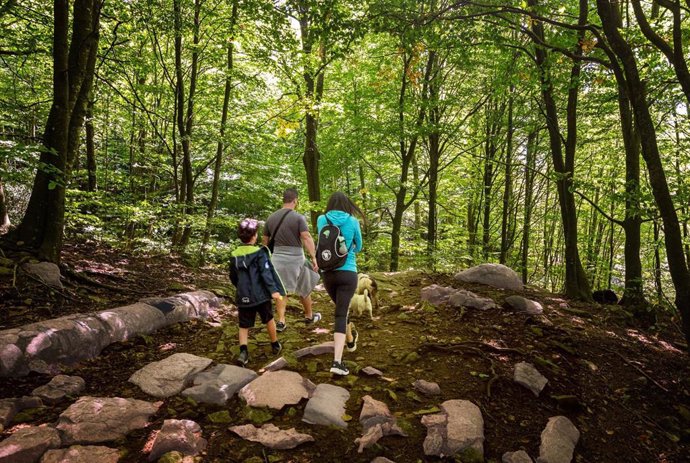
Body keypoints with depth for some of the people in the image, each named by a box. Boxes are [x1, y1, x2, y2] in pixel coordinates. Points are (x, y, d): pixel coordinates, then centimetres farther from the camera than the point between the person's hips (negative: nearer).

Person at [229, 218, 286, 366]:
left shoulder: (234, 255, 5)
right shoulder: (260, 253, -10)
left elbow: (233, 277, 16)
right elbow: (266, 273, -19)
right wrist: (273, 290, -21)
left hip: (243, 297, 3)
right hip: (260, 295, -3)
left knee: (244, 325, 9)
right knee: (269, 320, 17)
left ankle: (243, 351, -9)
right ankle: (275, 345, 32)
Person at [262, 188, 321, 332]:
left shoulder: (271, 217, 6)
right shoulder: (298, 217, -10)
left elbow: (265, 241, 13)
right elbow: (307, 238, -20)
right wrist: (314, 257, -22)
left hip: (277, 257, 3)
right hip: (295, 258, -3)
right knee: (304, 289, 15)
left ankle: (281, 321, 3)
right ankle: (309, 316, 30)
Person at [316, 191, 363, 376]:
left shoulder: (321, 220, 0)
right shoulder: (353, 222, -5)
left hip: (328, 273, 3)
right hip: (347, 273, -3)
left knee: (341, 309, 24)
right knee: (341, 314, -3)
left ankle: (351, 340, 44)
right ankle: (337, 361, -10)